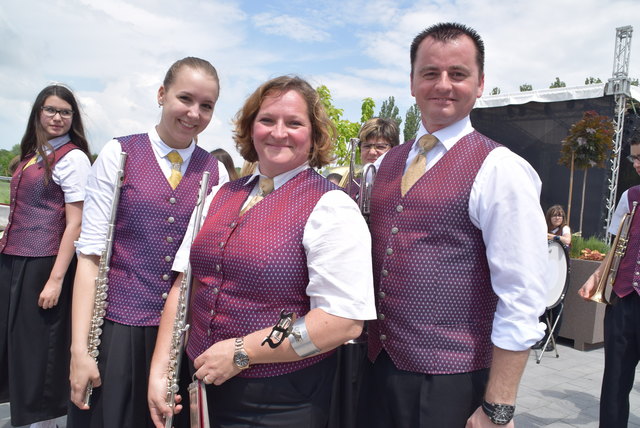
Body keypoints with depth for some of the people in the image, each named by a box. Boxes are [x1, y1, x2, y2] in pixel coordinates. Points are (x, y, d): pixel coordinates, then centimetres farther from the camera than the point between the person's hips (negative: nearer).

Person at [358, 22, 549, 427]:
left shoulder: (499, 170, -14)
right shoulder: (389, 162, 6)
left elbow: (522, 302, -16)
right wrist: (368, 346, 13)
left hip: (451, 382, -5)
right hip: (379, 367, 6)